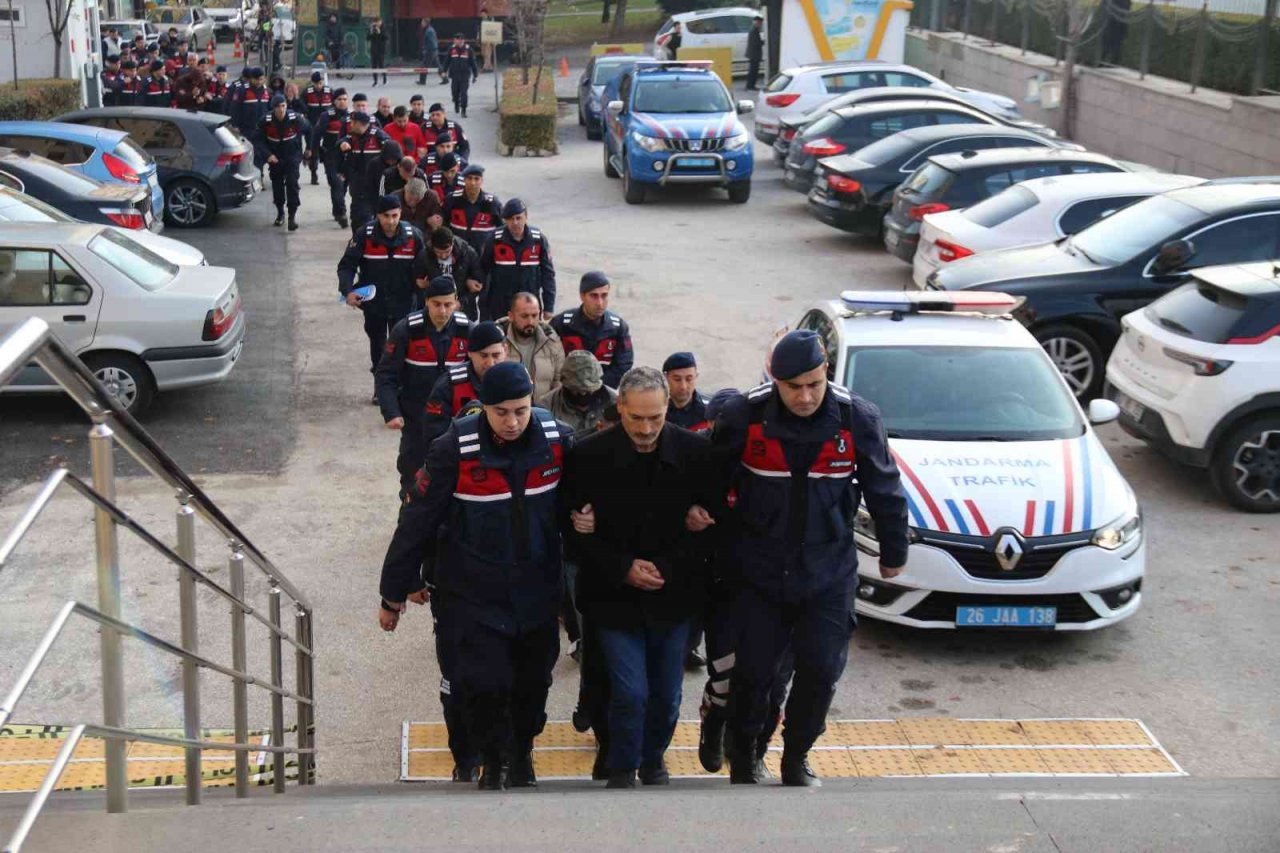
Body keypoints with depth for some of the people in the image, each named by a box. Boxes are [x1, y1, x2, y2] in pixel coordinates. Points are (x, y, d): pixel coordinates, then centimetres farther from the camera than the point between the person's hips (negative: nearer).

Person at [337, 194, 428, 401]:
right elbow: (347, 265, -12)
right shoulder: (364, 235, -14)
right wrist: (347, 291, -25)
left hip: (402, 304, -1)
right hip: (373, 303, 1)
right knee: (377, 346, 15)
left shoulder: (413, 236, -10)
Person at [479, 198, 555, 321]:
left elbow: (548, 273, -1)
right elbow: (483, 272, -2)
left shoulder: (538, 239, -7)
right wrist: (483, 308, 0)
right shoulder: (495, 240, -9)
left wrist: (548, 306, -2)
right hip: (500, 306, 0)